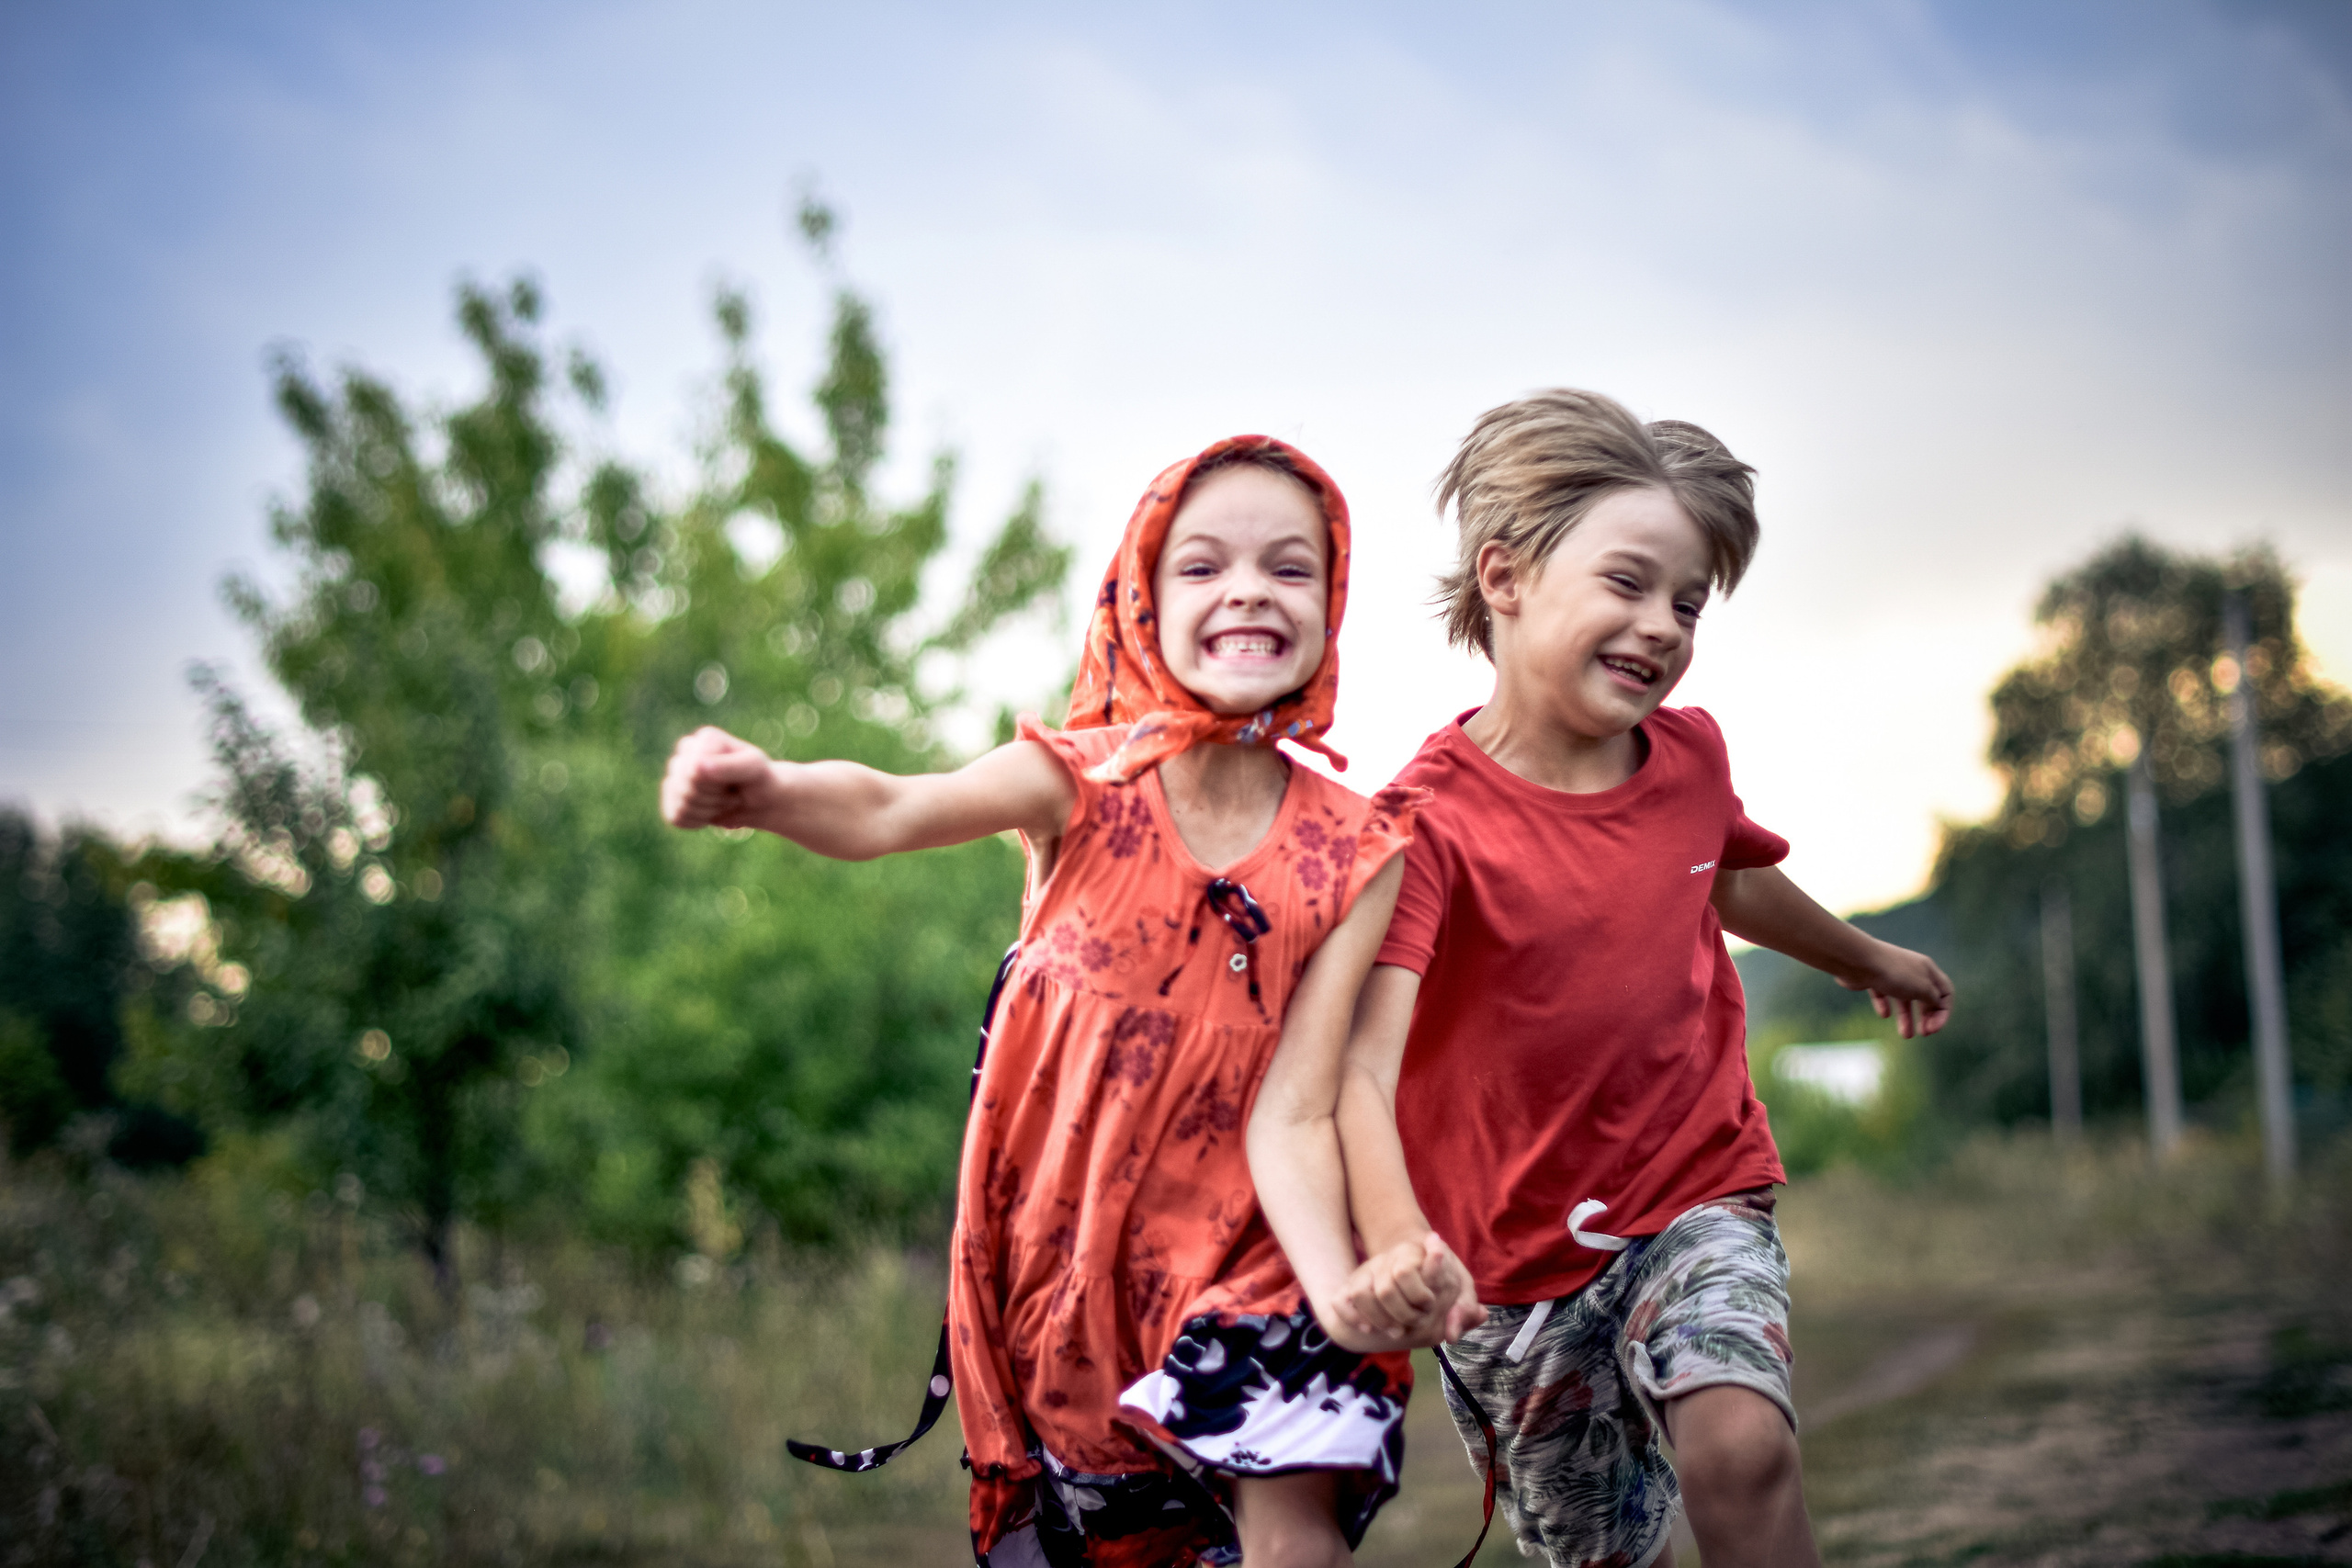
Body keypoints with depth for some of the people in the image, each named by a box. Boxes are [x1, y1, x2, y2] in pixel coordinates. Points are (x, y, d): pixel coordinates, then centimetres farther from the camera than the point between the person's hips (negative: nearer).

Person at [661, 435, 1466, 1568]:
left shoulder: (1354, 856, -9)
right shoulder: (1084, 781, -11)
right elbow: (892, 812, -30)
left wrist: (1340, 1277, -33)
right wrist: (761, 792, -53)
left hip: (1245, 1253, 0)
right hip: (1061, 1251, 1)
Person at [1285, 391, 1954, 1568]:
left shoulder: (1690, 756, -3)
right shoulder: (1429, 820, -22)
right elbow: (1362, 1068, -35)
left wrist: (1870, 962, 42)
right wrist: (1395, 1243, -55)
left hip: (1696, 1203, 2)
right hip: (1513, 1258, -2)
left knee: (1742, 1446, -26)